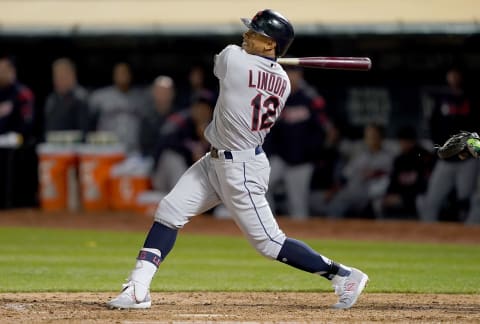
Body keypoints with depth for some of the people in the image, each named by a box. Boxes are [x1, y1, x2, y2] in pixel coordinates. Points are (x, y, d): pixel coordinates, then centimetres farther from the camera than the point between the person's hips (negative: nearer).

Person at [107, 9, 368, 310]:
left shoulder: (233, 58, -21)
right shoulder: (283, 81, 1)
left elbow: (219, 64, 4)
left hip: (241, 169, -10)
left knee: (269, 242, -3)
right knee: (169, 210, 5)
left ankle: (343, 275, 7)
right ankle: (138, 289, 4)